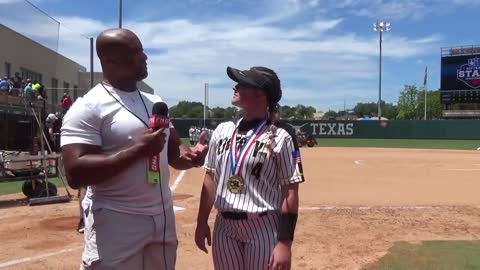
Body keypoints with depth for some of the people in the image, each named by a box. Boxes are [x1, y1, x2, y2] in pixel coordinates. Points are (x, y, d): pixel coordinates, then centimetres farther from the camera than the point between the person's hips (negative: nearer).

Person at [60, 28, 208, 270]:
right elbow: (75, 173, -22)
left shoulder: (156, 103, 9)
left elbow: (172, 150, 14)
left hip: (163, 217, 7)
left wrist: (188, 155, -9)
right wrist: (136, 150, -26)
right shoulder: (88, 107, -13)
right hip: (116, 223, -7)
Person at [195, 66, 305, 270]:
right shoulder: (222, 131, 4)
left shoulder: (280, 138, -10)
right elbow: (211, 179, 11)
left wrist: (285, 243, -14)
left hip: (264, 229, -5)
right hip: (224, 227, 5)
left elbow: (290, 193, -10)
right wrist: (202, 222, 9)